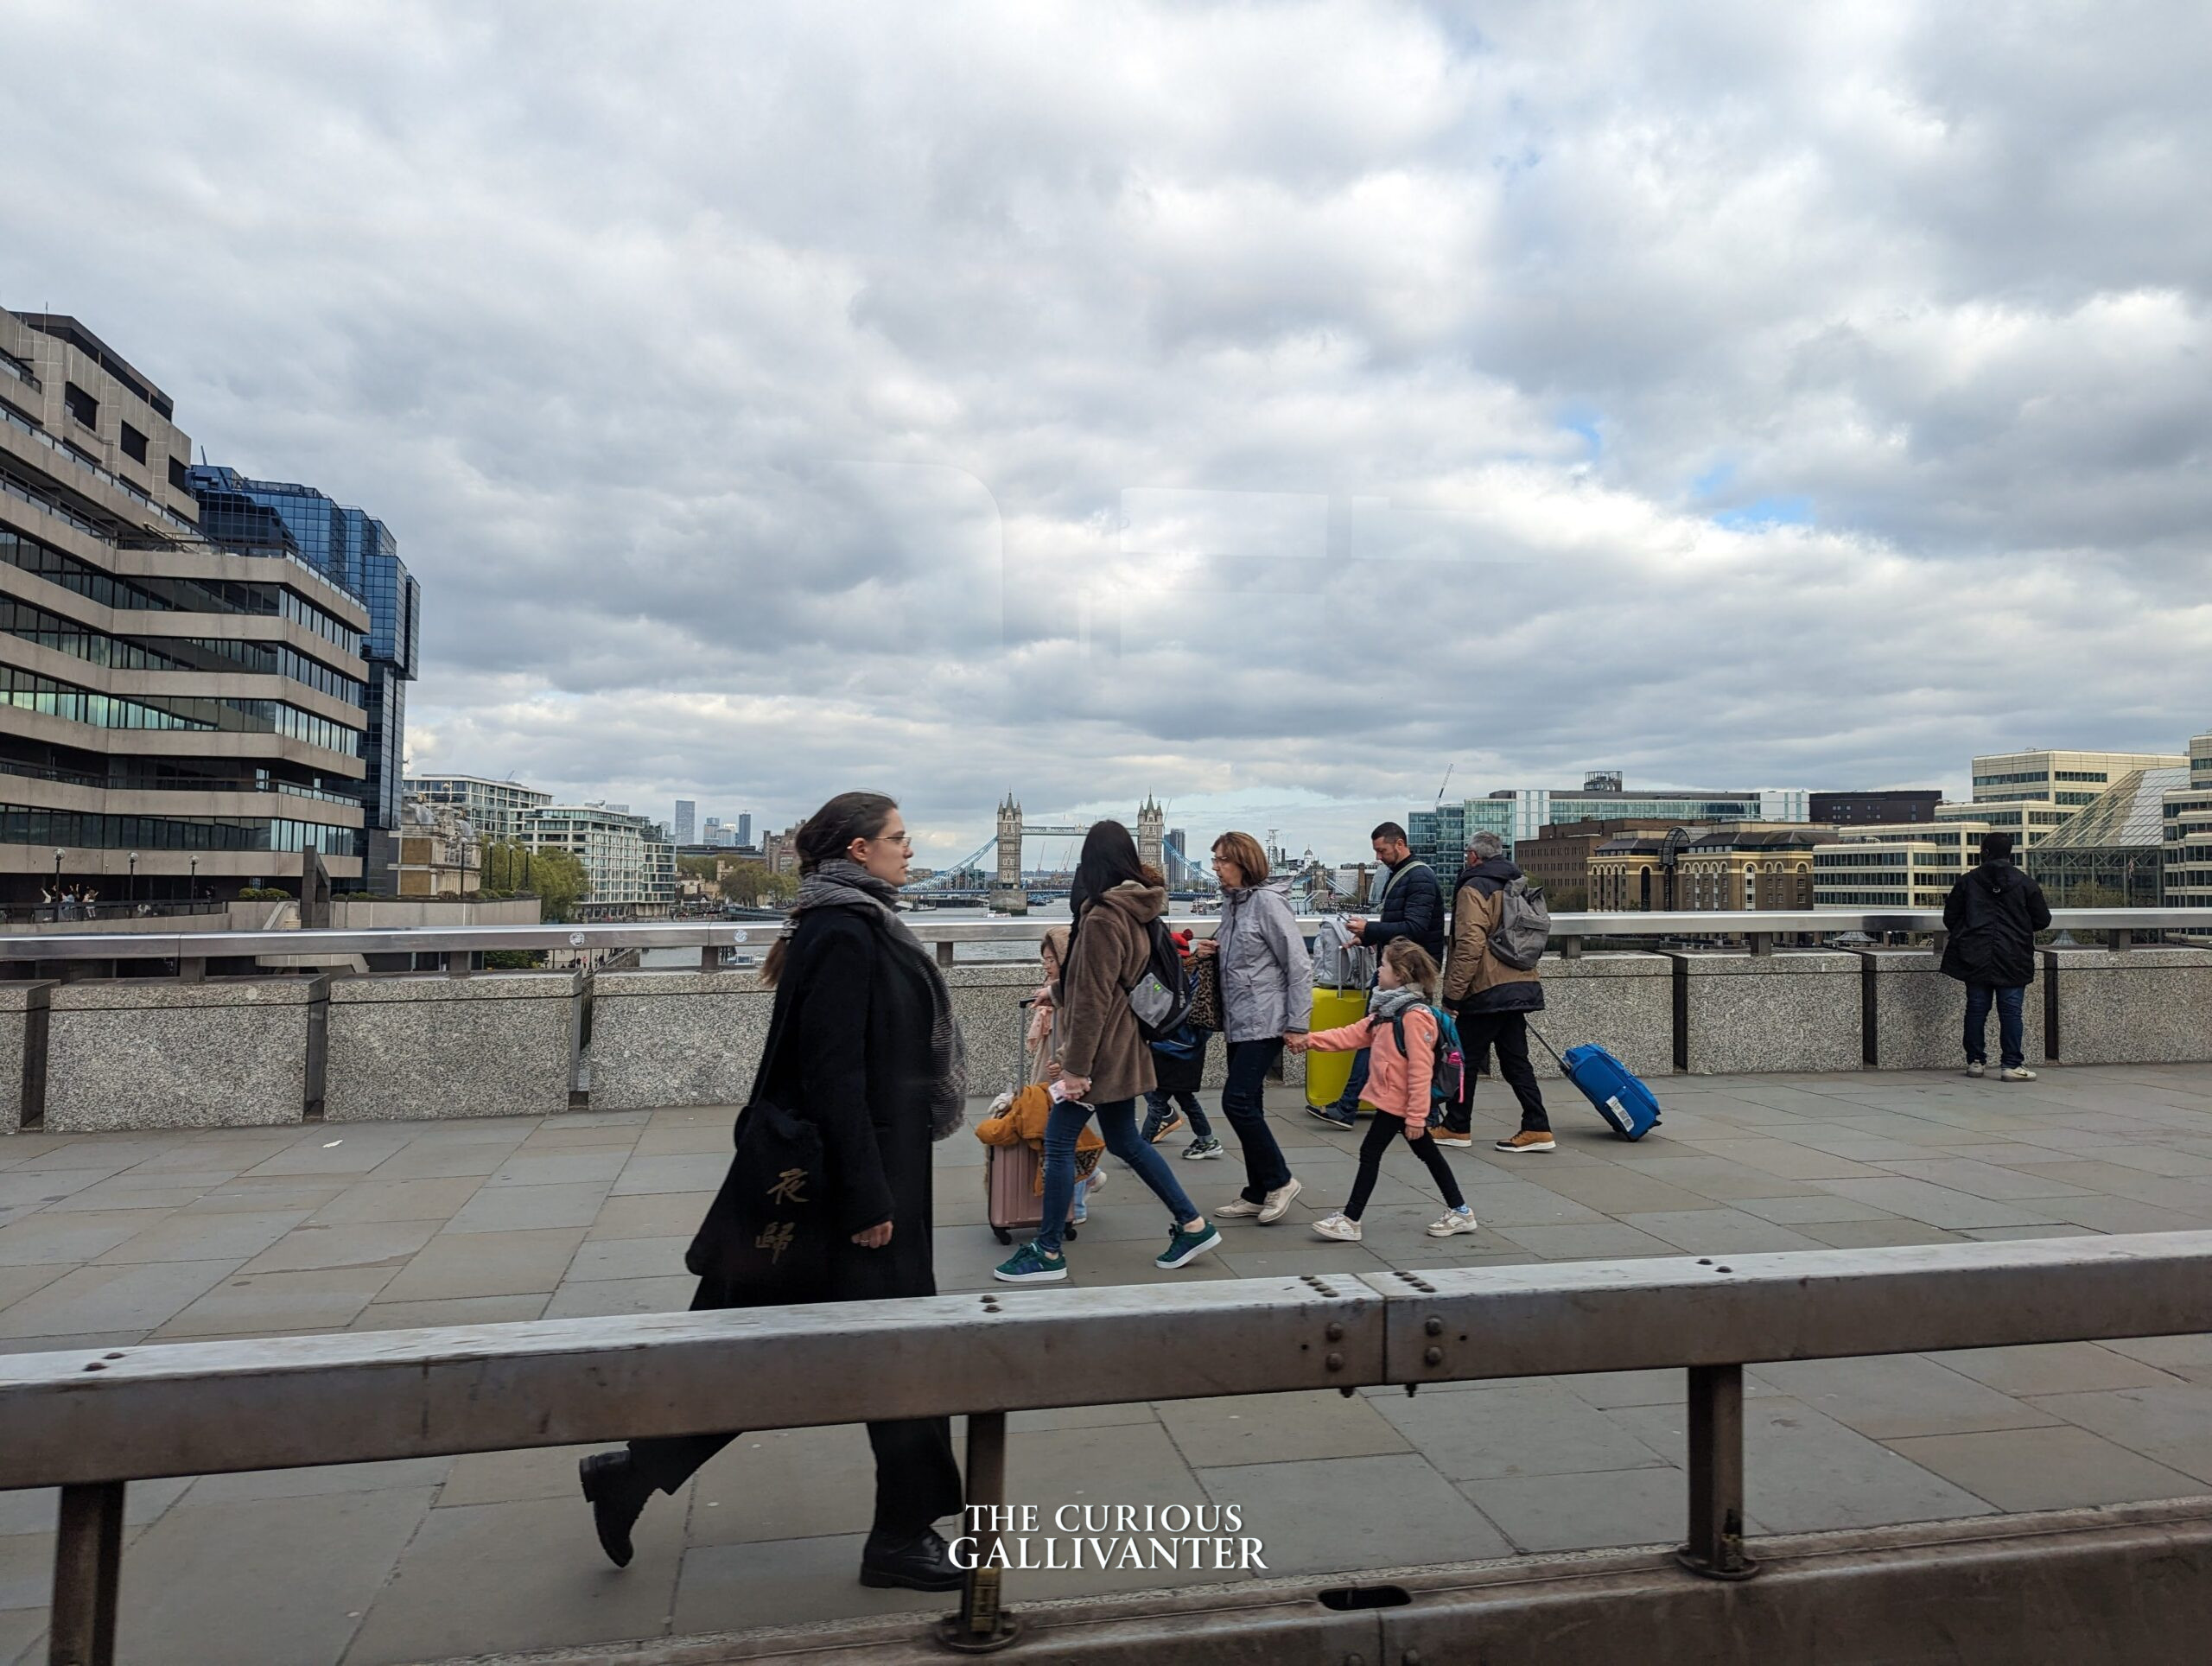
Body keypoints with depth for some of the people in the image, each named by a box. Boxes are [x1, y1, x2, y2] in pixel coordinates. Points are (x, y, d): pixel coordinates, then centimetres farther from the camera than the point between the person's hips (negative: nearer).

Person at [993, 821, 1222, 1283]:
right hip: (1123, 1050, 9)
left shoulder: (1102, 918, -19)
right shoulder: (1139, 910, 8)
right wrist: (1058, 993, 30)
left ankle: (1047, 1252, 9)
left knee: (1059, 1141, 1)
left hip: (1102, 1051, -9)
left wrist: (1076, 1067, -18)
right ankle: (1193, 1224, 22)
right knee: (1124, 1141, 18)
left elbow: (1093, 1000, -21)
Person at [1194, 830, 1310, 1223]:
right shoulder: (1231, 902, 12)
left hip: (1265, 1021, -9)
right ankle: (1258, 1194, 20)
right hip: (1237, 1023, 9)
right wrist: (1214, 952, 3)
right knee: (1247, 1106, 11)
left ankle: (1279, 1181, 5)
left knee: (1237, 1101, -11)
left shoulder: (1268, 901, -14)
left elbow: (1299, 964, -15)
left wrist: (1297, 1024, -16)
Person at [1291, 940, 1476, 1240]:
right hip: (1394, 1100, 10)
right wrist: (1310, 1040, 2)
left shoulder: (1415, 1016, -22)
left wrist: (1416, 1116, -24)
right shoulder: (1389, 1010, 9)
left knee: (1370, 1153, -2)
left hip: (1398, 1103, -10)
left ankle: (1350, 1221, 6)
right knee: (1427, 1153, 16)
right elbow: (1353, 1035, 10)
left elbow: (1421, 1070, -24)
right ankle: (1459, 1212, 26)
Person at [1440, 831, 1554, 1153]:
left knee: (1466, 1060, 4)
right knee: (1516, 1060, 10)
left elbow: (1469, 946, -19)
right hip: (1520, 987, 8)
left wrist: (1452, 995, -16)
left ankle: (1457, 1127, 14)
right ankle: (1537, 1128, 6)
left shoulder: (1474, 889, -11)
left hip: (1486, 992, -8)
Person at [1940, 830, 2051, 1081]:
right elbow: (2042, 920, 5)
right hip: (2012, 959, -1)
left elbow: (1949, 918, 6)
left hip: (1975, 956, 1)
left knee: (1976, 1008, 7)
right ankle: (2012, 1065, -3)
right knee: (2011, 1010, -1)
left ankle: (1975, 1061, 13)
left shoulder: (1967, 881, 2)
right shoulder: (2025, 883, 0)